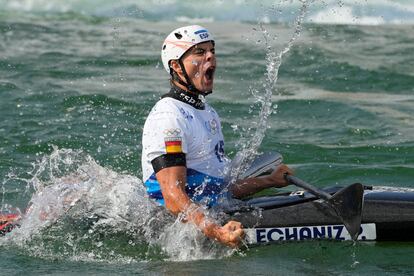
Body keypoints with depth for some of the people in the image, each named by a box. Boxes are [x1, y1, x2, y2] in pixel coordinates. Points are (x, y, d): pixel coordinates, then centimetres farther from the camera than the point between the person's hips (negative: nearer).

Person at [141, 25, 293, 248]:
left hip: (215, 216, 10)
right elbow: (174, 198, -24)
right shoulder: (168, 116, -14)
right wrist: (216, 233, -37)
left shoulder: (207, 113, 20)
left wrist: (270, 181, 32)